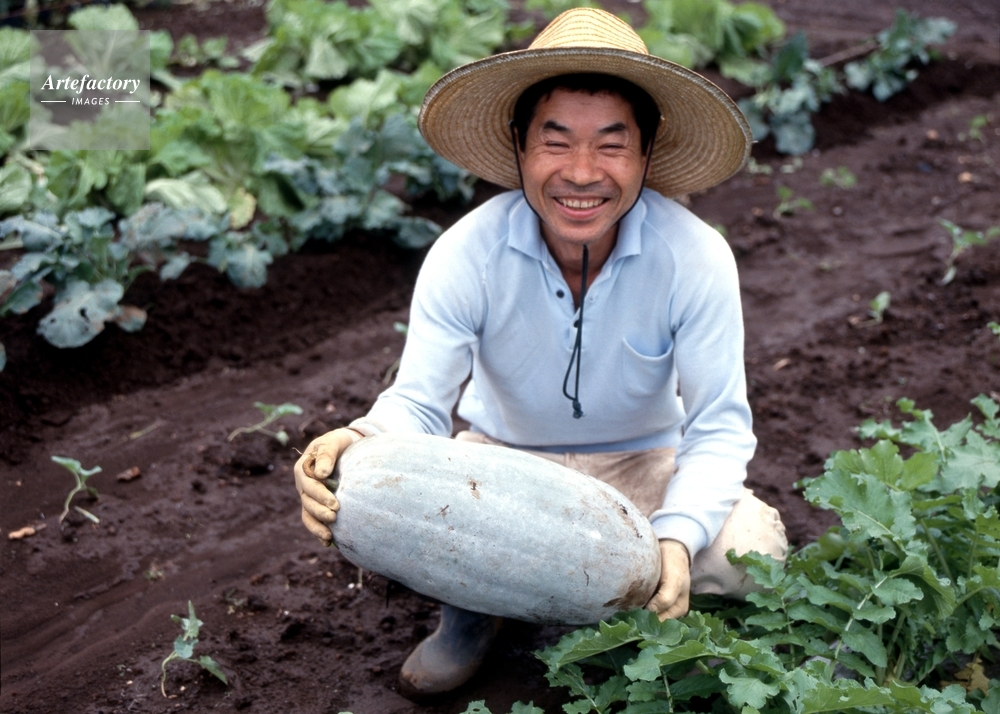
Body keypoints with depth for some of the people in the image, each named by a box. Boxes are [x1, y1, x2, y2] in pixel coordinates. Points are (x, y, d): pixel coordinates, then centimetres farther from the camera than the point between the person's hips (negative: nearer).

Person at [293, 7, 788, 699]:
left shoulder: (696, 258, -24)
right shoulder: (466, 255, -22)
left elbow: (720, 426, -21)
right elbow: (420, 401, -21)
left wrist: (675, 537, -41)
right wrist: (363, 443, -48)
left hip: (641, 461, 0)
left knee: (749, 552, -27)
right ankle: (473, 604, 9)